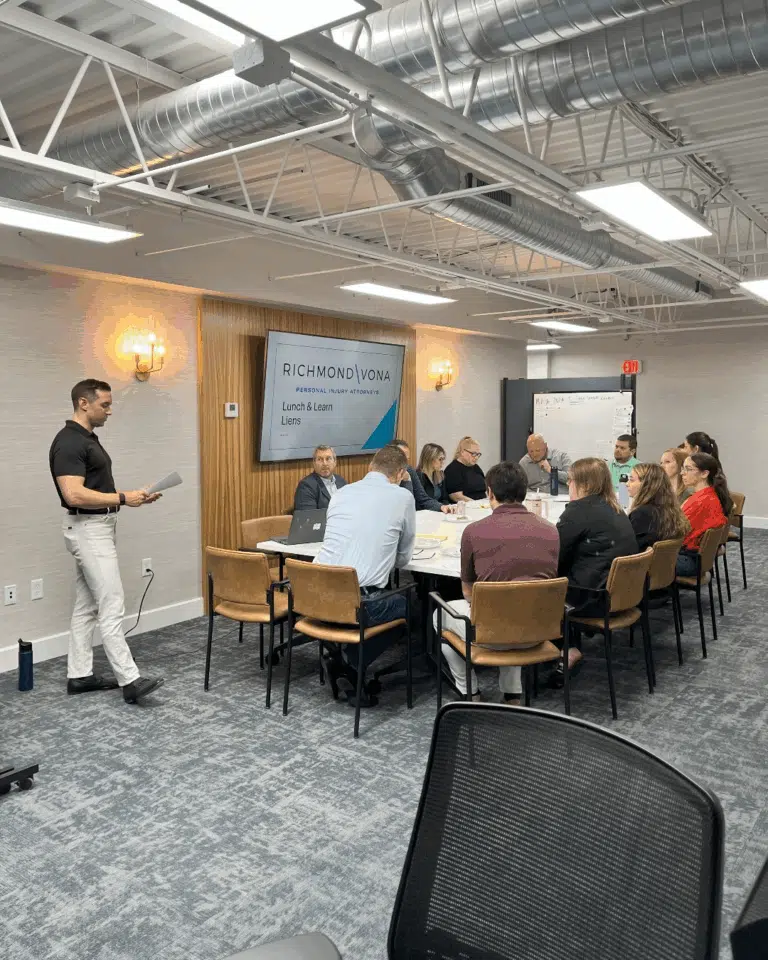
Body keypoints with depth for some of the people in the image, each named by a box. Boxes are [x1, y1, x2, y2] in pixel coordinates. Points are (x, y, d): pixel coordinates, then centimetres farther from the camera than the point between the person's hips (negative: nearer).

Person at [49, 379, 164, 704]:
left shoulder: (88, 439, 14)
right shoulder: (68, 443, -18)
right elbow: (75, 495, -27)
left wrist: (131, 495, 8)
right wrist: (123, 498, -20)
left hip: (99, 528, 11)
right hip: (89, 531, -11)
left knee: (87, 606, 13)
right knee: (112, 607, -9)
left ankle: (79, 675, 21)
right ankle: (130, 680, -5)